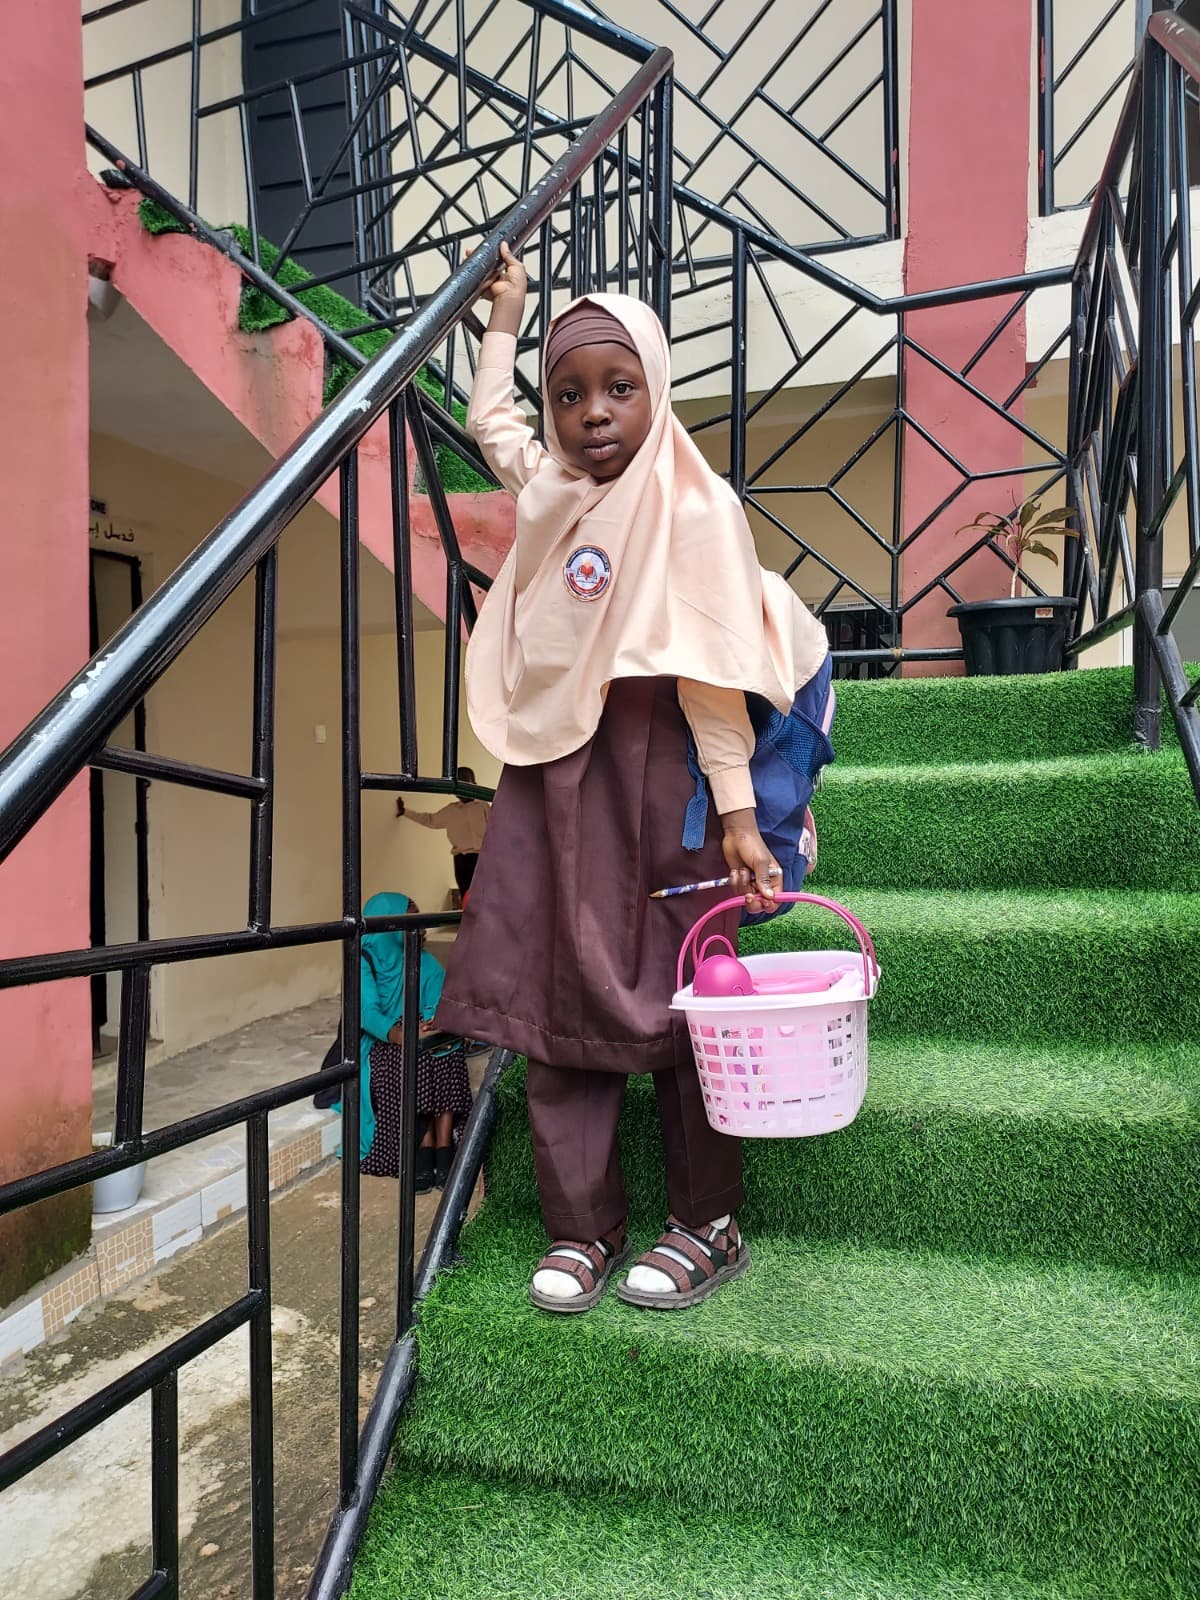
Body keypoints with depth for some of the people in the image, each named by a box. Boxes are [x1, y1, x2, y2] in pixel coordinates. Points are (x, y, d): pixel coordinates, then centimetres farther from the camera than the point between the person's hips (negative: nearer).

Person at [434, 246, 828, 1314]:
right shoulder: (549, 486, 10)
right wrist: (507, 314, 36)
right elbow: (489, 417, 33)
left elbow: (711, 673, -14)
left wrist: (737, 810, -18)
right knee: (558, 998, 5)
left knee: (673, 997, 1)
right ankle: (583, 1229, 19)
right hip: (549, 777, 6)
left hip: (650, 776, -6)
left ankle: (708, 1226, 19)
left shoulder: (693, 506, -8)